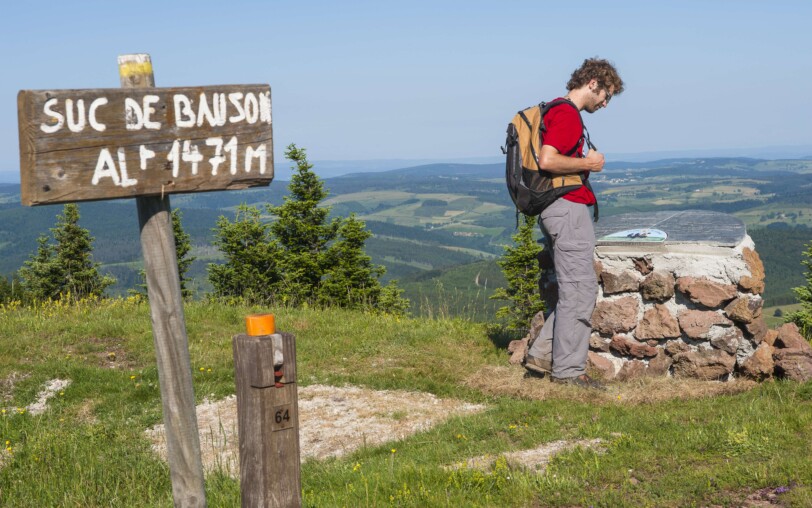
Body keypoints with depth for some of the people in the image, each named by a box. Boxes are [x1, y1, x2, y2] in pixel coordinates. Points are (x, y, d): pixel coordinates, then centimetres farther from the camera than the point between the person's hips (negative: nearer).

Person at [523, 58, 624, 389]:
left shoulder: (559, 111, 19)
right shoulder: (567, 114, -13)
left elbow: (552, 160, 26)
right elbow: (547, 160, -25)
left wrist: (584, 163, 17)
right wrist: (587, 163, -13)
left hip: (562, 209, 11)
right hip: (568, 208, -11)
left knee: (578, 287, 15)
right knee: (579, 289, -6)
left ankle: (543, 355, 16)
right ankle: (568, 369, -1)